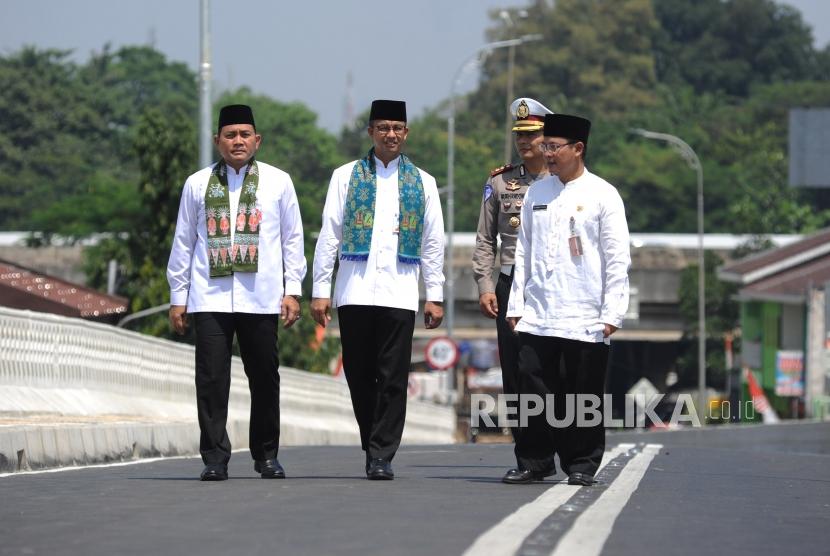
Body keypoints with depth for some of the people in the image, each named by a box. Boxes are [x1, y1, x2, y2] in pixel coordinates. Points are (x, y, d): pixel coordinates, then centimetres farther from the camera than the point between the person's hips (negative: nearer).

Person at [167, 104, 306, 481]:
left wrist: (292, 291, 5)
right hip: (210, 298, 0)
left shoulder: (277, 182, 10)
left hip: (260, 298, 0)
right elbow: (183, 242, 13)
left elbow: (292, 238, 12)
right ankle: (215, 457, -1)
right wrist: (178, 297, 10)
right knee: (211, 378, -5)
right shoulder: (198, 184, 10)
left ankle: (266, 456, 16)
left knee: (264, 377, 5)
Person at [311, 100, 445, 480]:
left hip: (399, 292, 0)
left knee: (392, 378, -6)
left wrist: (435, 295, 6)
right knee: (359, 375, 4)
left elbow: (433, 243, 11)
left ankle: (382, 457, -5)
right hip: (354, 291, 0)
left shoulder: (422, 182, 12)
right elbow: (329, 235, 6)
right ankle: (374, 448, 17)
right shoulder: (346, 176, 9)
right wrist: (320, 289, 0)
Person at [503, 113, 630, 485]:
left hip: (585, 321, -4)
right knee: (533, 392, 1)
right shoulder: (537, 193, 12)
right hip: (537, 318, 4)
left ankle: (581, 465, 10)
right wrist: (515, 306, 11)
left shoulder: (602, 196, -1)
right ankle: (533, 461, 10)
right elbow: (523, 253, 16)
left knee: (582, 396, 0)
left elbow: (617, 259, -2)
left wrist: (612, 314, -8)